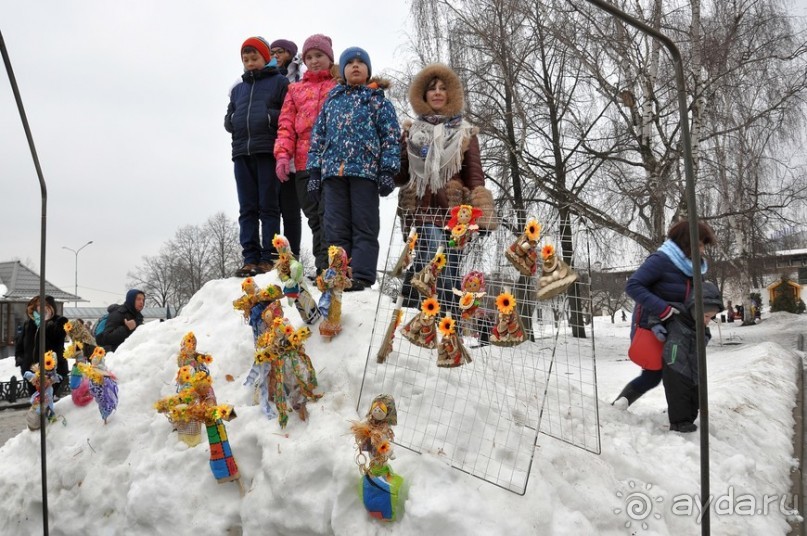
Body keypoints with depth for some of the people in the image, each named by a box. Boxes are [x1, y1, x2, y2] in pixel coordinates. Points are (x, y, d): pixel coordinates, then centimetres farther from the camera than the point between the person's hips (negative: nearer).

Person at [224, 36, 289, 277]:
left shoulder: (280, 82, 10)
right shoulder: (238, 88, 27)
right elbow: (228, 119, 23)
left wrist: (269, 116, -12)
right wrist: (234, 120, 3)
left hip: (268, 150, -5)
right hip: (241, 151, 5)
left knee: (268, 206, -6)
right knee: (247, 209, 1)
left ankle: (269, 258, -5)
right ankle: (250, 259, 1)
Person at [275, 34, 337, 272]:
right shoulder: (296, 89, 23)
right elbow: (286, 125, 15)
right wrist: (283, 154, 0)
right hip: (304, 162, 4)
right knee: (314, 216, 4)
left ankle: (327, 266, -9)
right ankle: (323, 267, 8)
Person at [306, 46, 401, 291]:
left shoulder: (378, 99, 10)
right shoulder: (332, 100, 21)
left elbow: (391, 137, 2)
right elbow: (318, 137, 18)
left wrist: (387, 170, -9)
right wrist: (314, 172, 10)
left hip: (365, 170, -4)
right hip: (333, 171, 4)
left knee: (364, 227, -3)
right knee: (335, 227, 2)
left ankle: (362, 276, -3)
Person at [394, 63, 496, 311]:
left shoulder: (465, 133, 12)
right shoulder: (411, 131, 17)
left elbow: (474, 175, 4)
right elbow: (400, 174, 16)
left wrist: (482, 214, -8)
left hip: (453, 211, 0)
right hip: (421, 210, 0)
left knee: (449, 269, -1)